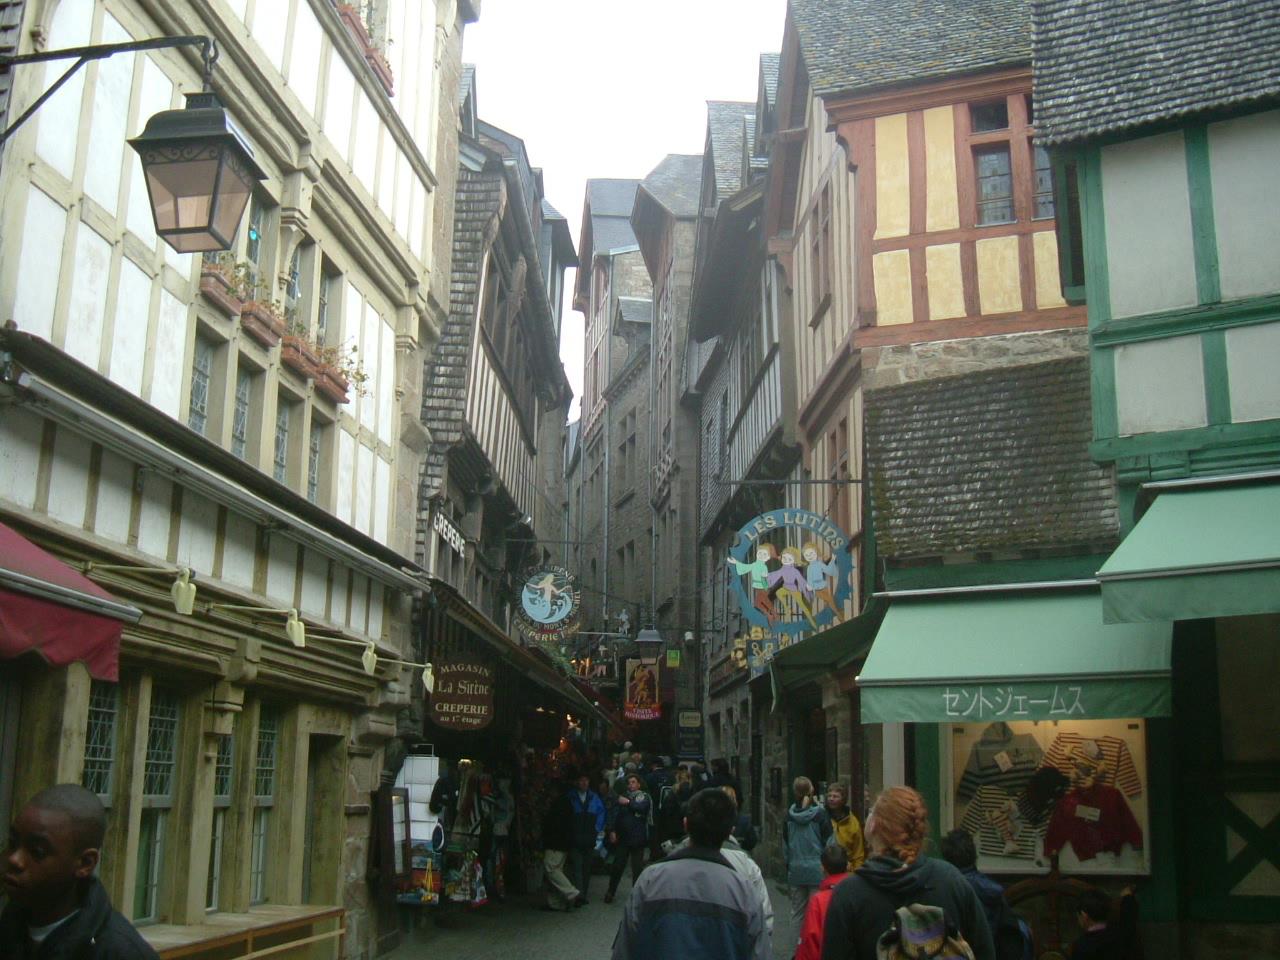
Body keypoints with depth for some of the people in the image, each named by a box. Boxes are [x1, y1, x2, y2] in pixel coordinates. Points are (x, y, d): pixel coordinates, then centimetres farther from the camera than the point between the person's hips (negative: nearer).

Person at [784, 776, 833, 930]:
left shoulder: (789, 814, 1)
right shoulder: (820, 813, -10)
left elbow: (785, 843, 10)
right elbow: (829, 842, -7)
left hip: (795, 870, 4)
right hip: (816, 869, -4)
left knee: (797, 910, 12)